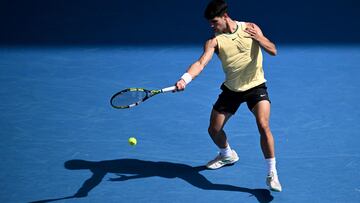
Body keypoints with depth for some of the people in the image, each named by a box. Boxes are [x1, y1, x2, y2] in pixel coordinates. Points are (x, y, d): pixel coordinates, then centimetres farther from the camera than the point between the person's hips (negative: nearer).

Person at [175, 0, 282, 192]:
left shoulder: (250, 28, -9)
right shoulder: (214, 40, -8)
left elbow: (273, 50, -12)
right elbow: (201, 63, -22)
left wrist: (259, 38, -33)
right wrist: (184, 79, -40)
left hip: (255, 86, -3)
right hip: (231, 89, 3)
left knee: (263, 125, -25)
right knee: (214, 130, 9)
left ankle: (272, 173, -14)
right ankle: (227, 155, 43)